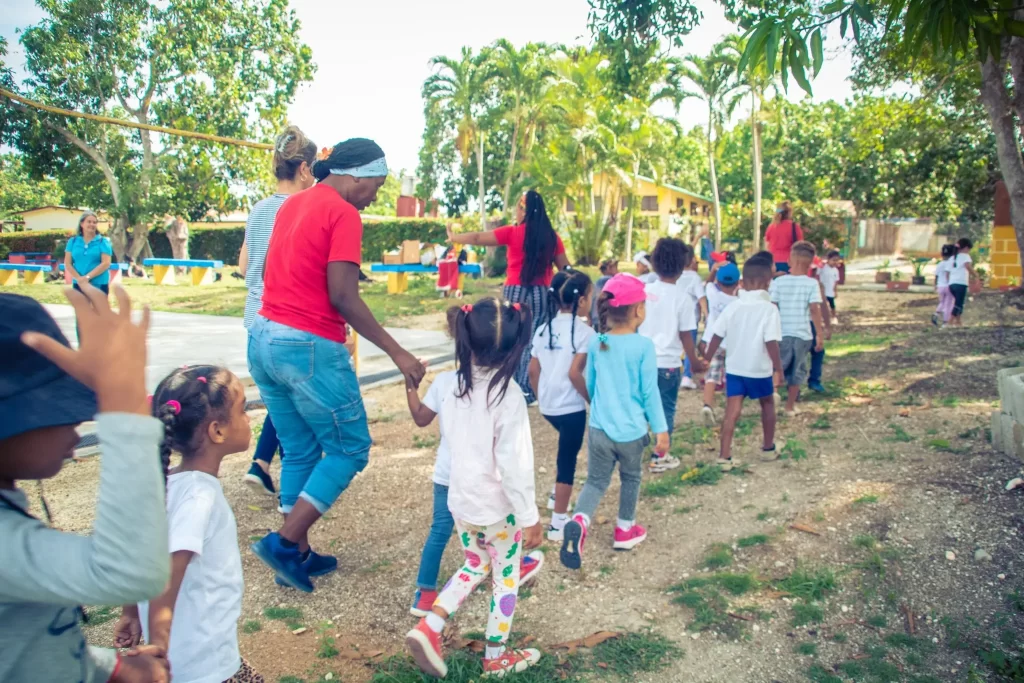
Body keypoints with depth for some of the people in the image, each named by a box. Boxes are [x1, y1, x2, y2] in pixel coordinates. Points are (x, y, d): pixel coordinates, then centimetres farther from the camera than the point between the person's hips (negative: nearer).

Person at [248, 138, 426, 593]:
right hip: (309, 347, -9)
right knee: (350, 448, 6)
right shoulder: (344, 214, -11)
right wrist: (397, 354, -16)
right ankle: (284, 541, 2)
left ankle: (298, 555, 24)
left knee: (300, 453, 17)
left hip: (263, 337, 9)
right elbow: (343, 297, -18)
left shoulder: (292, 204, 15)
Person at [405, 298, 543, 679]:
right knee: (505, 579, 16)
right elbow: (515, 466, -23)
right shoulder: (508, 395, -23)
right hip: (498, 508, -5)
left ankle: (428, 628, 16)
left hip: (461, 500, 6)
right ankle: (496, 658, 31)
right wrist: (530, 518, -14)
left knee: (475, 566, 27)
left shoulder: (453, 387, -5)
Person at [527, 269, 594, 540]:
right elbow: (574, 373, -21)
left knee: (566, 452, 30)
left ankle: (557, 495, 39)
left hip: (548, 406, 7)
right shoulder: (583, 330, -14)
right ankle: (558, 522, 12)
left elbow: (533, 371, 6)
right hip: (571, 407, -7)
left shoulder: (544, 328, 5)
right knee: (567, 460, 5)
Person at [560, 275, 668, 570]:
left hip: (599, 428, 3)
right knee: (631, 478, 20)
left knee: (596, 481, 12)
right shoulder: (644, 346, -14)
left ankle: (579, 522, -14)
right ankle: (625, 530, 35)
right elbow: (649, 392, -11)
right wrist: (661, 430, -2)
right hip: (632, 430, -3)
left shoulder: (596, 343, -1)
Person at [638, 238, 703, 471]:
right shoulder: (682, 297, -11)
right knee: (665, 410, 9)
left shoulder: (644, 290, -1)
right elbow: (686, 336, -6)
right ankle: (660, 457, 16)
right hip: (668, 363, -3)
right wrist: (694, 362, 7)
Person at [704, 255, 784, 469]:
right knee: (767, 404, 21)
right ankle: (768, 448, 33)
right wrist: (779, 369, -9)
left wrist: (706, 361, 12)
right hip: (759, 369, -2)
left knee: (732, 411, 2)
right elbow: (771, 343, -18)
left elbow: (716, 336, 0)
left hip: (734, 368, 3)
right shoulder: (769, 309, -14)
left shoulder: (732, 307, -2)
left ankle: (724, 457, -4)